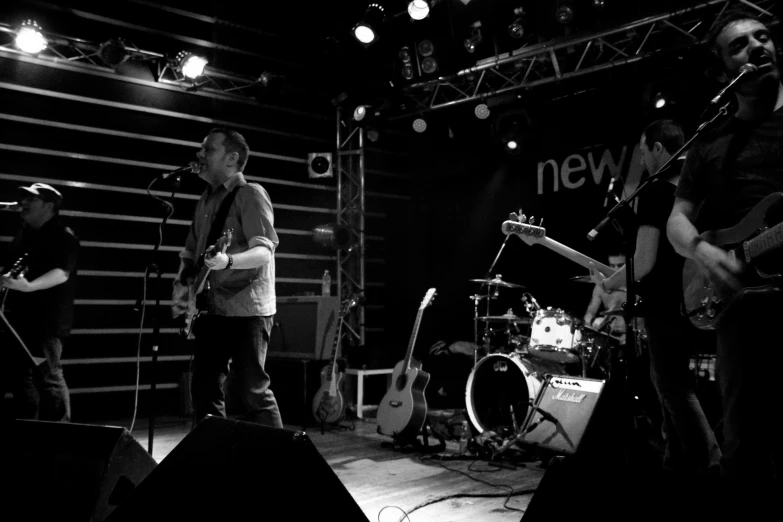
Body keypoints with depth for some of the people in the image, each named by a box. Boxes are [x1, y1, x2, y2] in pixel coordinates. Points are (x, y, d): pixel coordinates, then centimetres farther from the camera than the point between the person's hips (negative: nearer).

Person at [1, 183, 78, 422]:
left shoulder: (63, 237, -9)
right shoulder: (23, 235, 17)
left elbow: (61, 273, -23)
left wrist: (29, 286, -37)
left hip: (47, 321, -9)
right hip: (20, 318, 9)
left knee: (49, 378, -8)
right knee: (20, 377, 13)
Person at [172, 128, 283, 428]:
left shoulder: (250, 194, -7)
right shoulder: (205, 201, 17)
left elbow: (265, 249, -18)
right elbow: (191, 252, 22)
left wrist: (228, 260, -36)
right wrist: (182, 285, 4)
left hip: (246, 308, -8)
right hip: (211, 309, 8)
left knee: (252, 390, -5)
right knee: (204, 389, 8)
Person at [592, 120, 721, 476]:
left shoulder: (656, 191, -14)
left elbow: (644, 263, -19)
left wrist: (609, 284, -3)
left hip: (667, 305, -9)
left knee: (676, 393, 0)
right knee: (666, 382, 20)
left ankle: (708, 468, 0)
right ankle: (677, 462, 26)